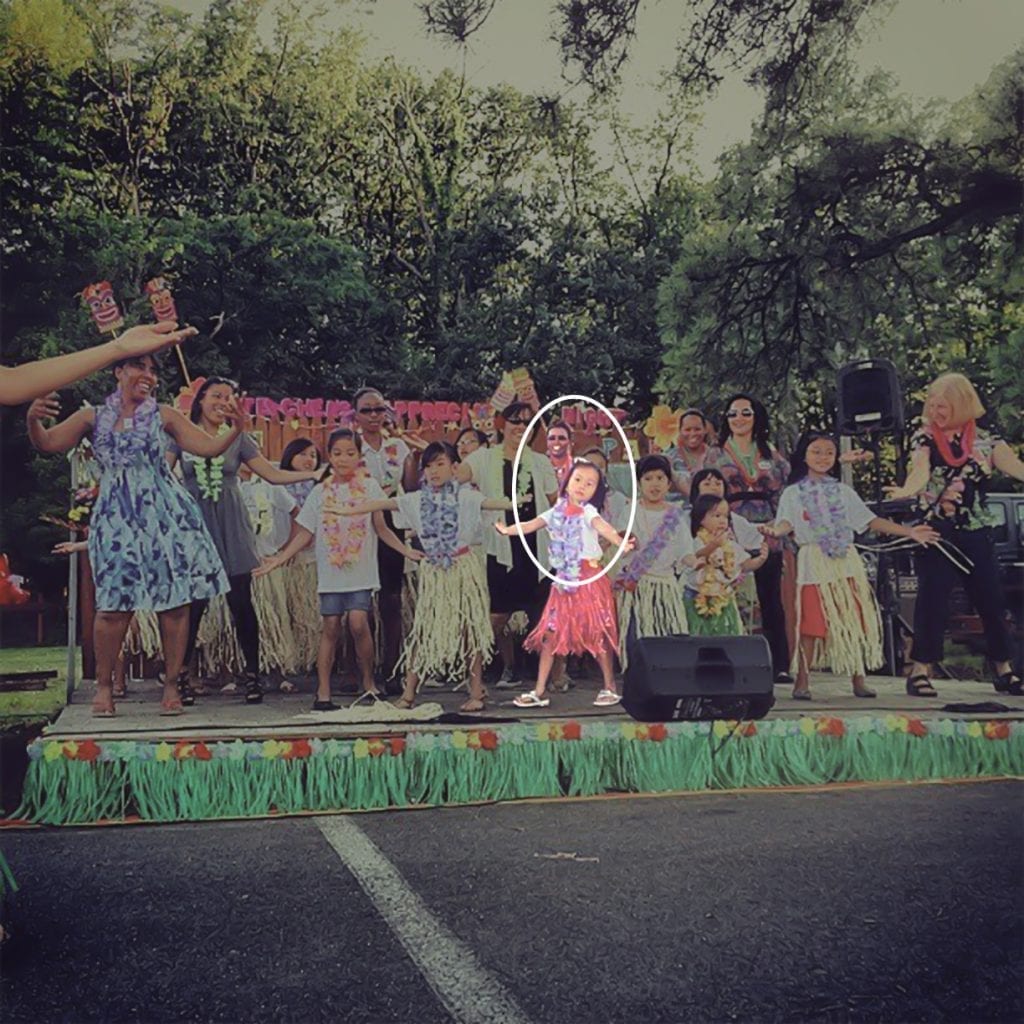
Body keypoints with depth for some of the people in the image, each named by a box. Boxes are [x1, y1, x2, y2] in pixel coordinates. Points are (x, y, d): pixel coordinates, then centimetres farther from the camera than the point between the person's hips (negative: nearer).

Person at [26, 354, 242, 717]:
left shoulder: (163, 415, 9)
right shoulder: (93, 417, 10)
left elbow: (209, 447, 5)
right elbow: (47, 443, 3)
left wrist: (235, 429, -14)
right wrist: (33, 420, -18)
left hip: (166, 516, 0)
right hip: (117, 520, 0)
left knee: (175, 601, -2)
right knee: (114, 603, -5)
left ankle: (171, 684, 10)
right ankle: (104, 685, 12)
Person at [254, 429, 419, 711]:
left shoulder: (369, 487, 3)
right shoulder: (321, 492, 7)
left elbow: (381, 528, 2)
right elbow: (305, 533, 8)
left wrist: (406, 551, -9)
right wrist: (278, 559, 2)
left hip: (361, 568, -1)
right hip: (330, 570, 2)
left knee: (358, 621, -14)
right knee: (331, 626, 1)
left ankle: (368, 683, 5)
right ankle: (323, 692, 7)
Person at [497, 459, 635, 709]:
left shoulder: (588, 512, -8)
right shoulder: (557, 512, 9)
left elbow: (602, 527, -27)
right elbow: (532, 525, 5)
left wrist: (621, 543, -45)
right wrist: (508, 530, -10)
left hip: (589, 579, -5)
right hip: (564, 581, 5)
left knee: (597, 632, -1)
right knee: (550, 632, 5)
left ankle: (610, 687, 14)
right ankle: (539, 691, 12)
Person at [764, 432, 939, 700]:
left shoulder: (843, 492, 15)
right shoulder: (793, 493, 6)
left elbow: (870, 521, 13)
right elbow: (787, 523, -9)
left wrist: (909, 532, 7)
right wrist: (774, 531, -33)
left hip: (846, 562, 3)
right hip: (814, 562, -3)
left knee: (854, 621, 2)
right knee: (812, 623, -7)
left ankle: (858, 680, 11)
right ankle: (802, 682, 2)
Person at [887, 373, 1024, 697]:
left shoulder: (985, 439, 5)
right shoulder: (924, 439, -2)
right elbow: (920, 471, -19)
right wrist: (906, 491, -41)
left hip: (977, 534, 3)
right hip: (935, 533, -3)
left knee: (991, 600, 8)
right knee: (932, 600, -7)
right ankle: (921, 670, -1)